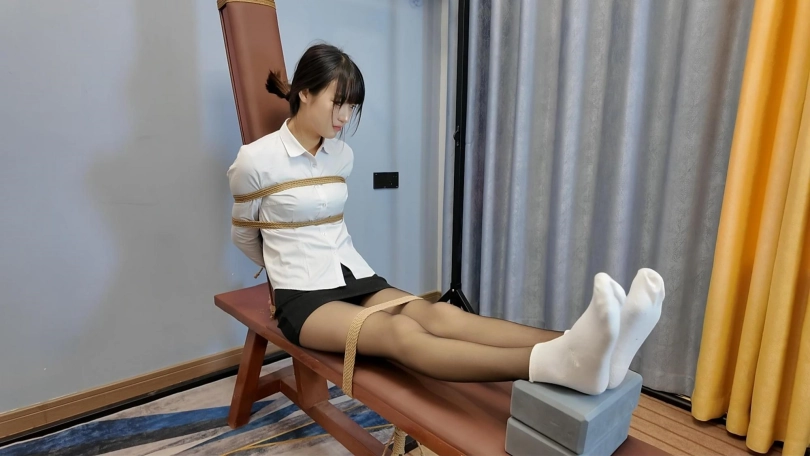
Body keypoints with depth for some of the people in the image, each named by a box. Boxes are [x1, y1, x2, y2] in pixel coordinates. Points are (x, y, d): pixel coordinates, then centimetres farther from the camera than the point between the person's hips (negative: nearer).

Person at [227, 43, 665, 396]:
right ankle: (557, 364, -60)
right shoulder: (255, 160, -8)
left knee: (439, 314, -26)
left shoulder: (342, 156, 9)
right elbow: (243, 234, 8)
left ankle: (573, 349, -48)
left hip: (356, 277, 5)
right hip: (303, 297, -5)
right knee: (402, 332, -35)